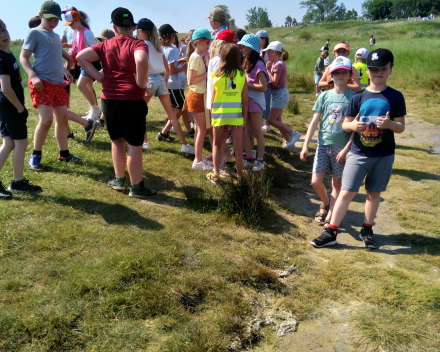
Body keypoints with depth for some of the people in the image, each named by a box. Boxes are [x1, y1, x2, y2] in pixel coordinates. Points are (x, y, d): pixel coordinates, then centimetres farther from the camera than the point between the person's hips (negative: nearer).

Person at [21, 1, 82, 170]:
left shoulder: (56, 36, 19)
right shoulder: (35, 33, -2)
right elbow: (23, 57, -7)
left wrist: (65, 71, 18)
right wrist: (33, 76, -20)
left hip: (58, 83, 8)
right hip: (42, 83, -8)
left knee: (63, 118, 9)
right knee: (46, 119, -15)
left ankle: (64, 154, 21)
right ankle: (35, 155, 2)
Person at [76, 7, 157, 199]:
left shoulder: (106, 45, 6)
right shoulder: (138, 44, -8)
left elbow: (80, 57, 0)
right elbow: (141, 60, -31)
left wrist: (99, 76, 1)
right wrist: (141, 83, -17)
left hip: (109, 99, 5)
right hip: (132, 101, -5)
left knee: (117, 140, 21)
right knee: (135, 145, 4)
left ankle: (119, 179, 29)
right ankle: (136, 187, 11)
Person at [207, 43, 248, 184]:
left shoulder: (217, 74, -5)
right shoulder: (242, 75, -3)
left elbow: (212, 99, 0)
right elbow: (245, 101, -2)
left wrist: (212, 114, 13)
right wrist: (244, 118, 6)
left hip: (220, 114, 0)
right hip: (236, 115, 1)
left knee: (217, 144, 14)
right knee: (238, 146, 9)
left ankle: (216, 174, 12)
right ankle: (240, 175, 18)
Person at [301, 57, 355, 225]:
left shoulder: (354, 97, -5)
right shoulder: (324, 96, 3)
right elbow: (314, 122, 3)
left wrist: (346, 149, -14)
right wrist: (305, 145, -1)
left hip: (342, 147, -2)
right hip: (323, 144, 2)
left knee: (336, 183, 6)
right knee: (316, 181, 0)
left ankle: (330, 216, 15)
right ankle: (325, 203, 30)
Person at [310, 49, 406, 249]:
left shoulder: (395, 97, -1)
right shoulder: (358, 97, 0)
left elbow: (401, 127, -1)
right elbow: (345, 124, 3)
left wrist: (389, 124, -24)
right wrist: (353, 125, -21)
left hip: (384, 155, 0)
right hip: (358, 154, 0)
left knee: (374, 193, 12)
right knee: (346, 192, -1)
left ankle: (367, 230, 29)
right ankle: (331, 232, 6)